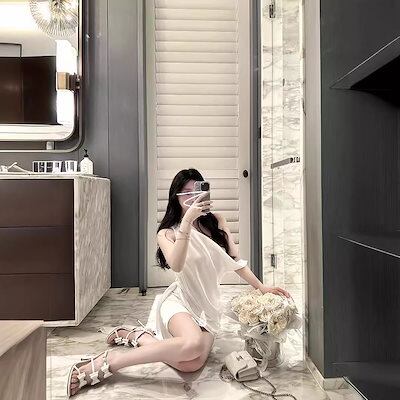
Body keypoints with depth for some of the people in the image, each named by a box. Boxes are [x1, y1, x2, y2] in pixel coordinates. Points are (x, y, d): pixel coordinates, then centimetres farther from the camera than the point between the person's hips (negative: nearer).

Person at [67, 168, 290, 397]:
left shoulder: (217, 222, 6)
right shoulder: (167, 233, -4)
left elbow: (235, 260, 9)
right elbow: (176, 265, -24)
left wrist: (261, 287, 2)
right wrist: (187, 220, -30)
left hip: (209, 307, 4)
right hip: (180, 302, -4)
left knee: (192, 365, -24)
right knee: (194, 343, -37)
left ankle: (140, 336, 3)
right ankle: (109, 362, -21)